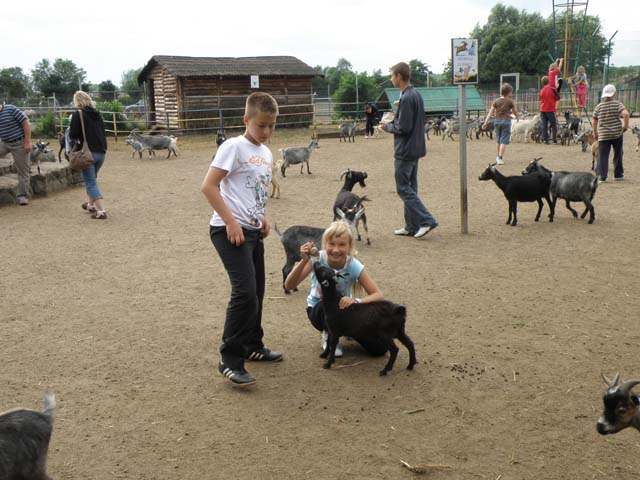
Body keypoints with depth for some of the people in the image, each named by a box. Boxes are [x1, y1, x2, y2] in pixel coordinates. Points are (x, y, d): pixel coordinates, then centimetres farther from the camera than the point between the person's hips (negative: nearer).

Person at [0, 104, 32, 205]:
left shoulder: (11, 109, -13)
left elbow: (26, 123, -14)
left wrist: (27, 142, -18)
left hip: (20, 143, -6)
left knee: (23, 170, -2)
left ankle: (22, 196, 5)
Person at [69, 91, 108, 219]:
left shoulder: (77, 114, -7)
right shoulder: (96, 114, 12)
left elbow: (73, 134, -8)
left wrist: (76, 140, 11)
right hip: (101, 152, 6)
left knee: (91, 183, -4)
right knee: (92, 178, 24)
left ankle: (101, 211, -15)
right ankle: (90, 204, 37)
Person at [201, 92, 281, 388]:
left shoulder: (266, 153, 13)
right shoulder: (234, 146, -11)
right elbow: (208, 186, -16)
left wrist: (263, 217, 11)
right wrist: (231, 222, -20)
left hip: (253, 231, 9)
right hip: (229, 230, -9)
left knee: (256, 292, 16)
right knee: (244, 292, -15)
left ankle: (252, 346, 33)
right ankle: (230, 360, -5)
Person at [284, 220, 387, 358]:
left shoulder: (354, 266, -22)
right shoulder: (317, 259, -25)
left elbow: (379, 296, -23)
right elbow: (289, 286, -32)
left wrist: (356, 301, -43)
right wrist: (304, 261, -47)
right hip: (318, 310, -2)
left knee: (380, 347, -13)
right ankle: (329, 335, -5)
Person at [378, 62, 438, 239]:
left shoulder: (406, 98, -19)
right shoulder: (416, 95, 12)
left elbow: (403, 128, -21)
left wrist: (387, 127, -4)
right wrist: (392, 123, 11)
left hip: (405, 151, -10)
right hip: (415, 149, 10)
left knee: (403, 188, -4)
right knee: (410, 188, 13)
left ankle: (426, 220, -7)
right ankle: (412, 226, 18)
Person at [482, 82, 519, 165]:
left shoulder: (496, 101, 6)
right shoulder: (510, 101, -3)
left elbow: (491, 112, 2)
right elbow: (515, 111, 7)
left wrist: (486, 122, 2)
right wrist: (517, 118, 28)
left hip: (497, 121, 4)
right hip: (506, 121, -4)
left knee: (499, 140, 18)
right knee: (504, 141, -4)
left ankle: (498, 157, 29)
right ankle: (500, 158, -13)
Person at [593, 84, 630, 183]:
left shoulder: (599, 106, 3)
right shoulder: (618, 104, -3)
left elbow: (594, 121, 8)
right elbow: (626, 114, -19)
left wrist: (595, 133, 19)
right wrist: (626, 126, -5)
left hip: (603, 135, 0)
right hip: (617, 134, 0)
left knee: (602, 155, 1)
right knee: (618, 154, 14)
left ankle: (602, 176, -7)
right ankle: (618, 174, 23)